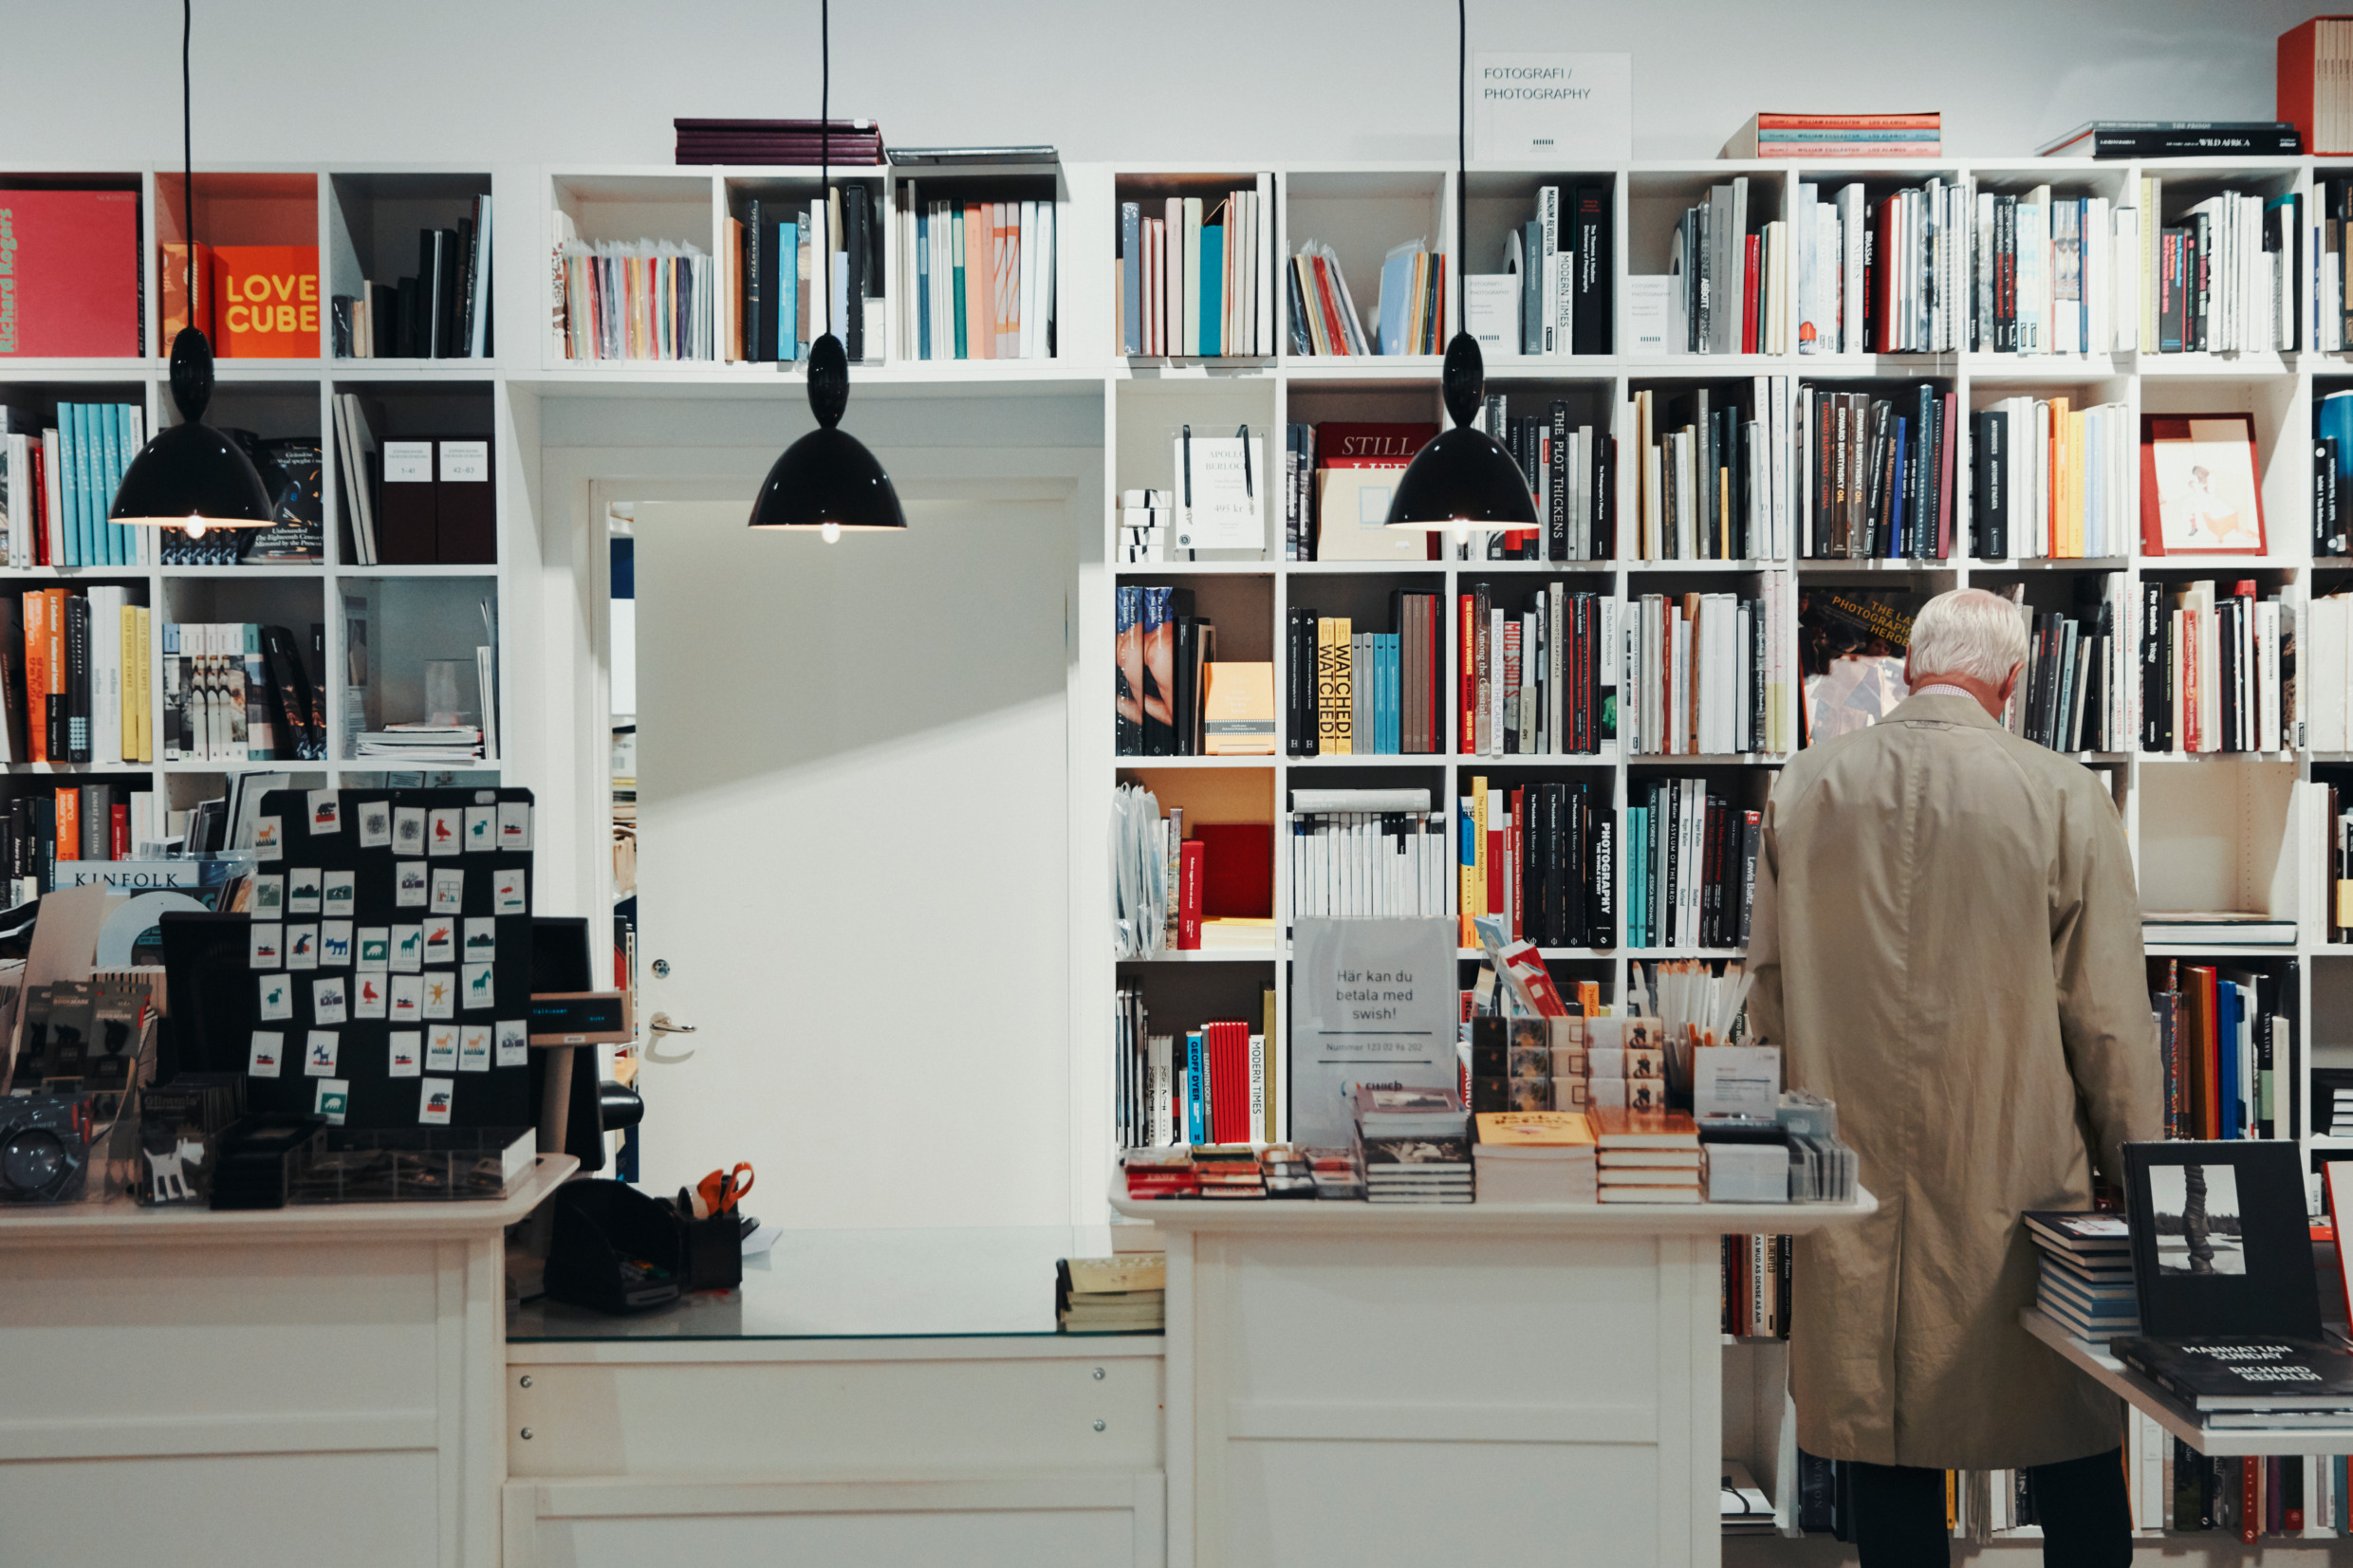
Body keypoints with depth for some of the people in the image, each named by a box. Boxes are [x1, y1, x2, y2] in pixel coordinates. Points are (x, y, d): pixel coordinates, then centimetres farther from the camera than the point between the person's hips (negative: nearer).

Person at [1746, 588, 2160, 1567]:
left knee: (1885, 1438, 11)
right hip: (2019, 1175, -2)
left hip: (1856, 1180, 3)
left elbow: (1768, 987, 8)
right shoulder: (2065, 797, -9)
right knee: (2071, 1443, 12)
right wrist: (2132, 1173, 6)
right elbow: (2109, 1017, -5)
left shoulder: (1802, 790, 1)